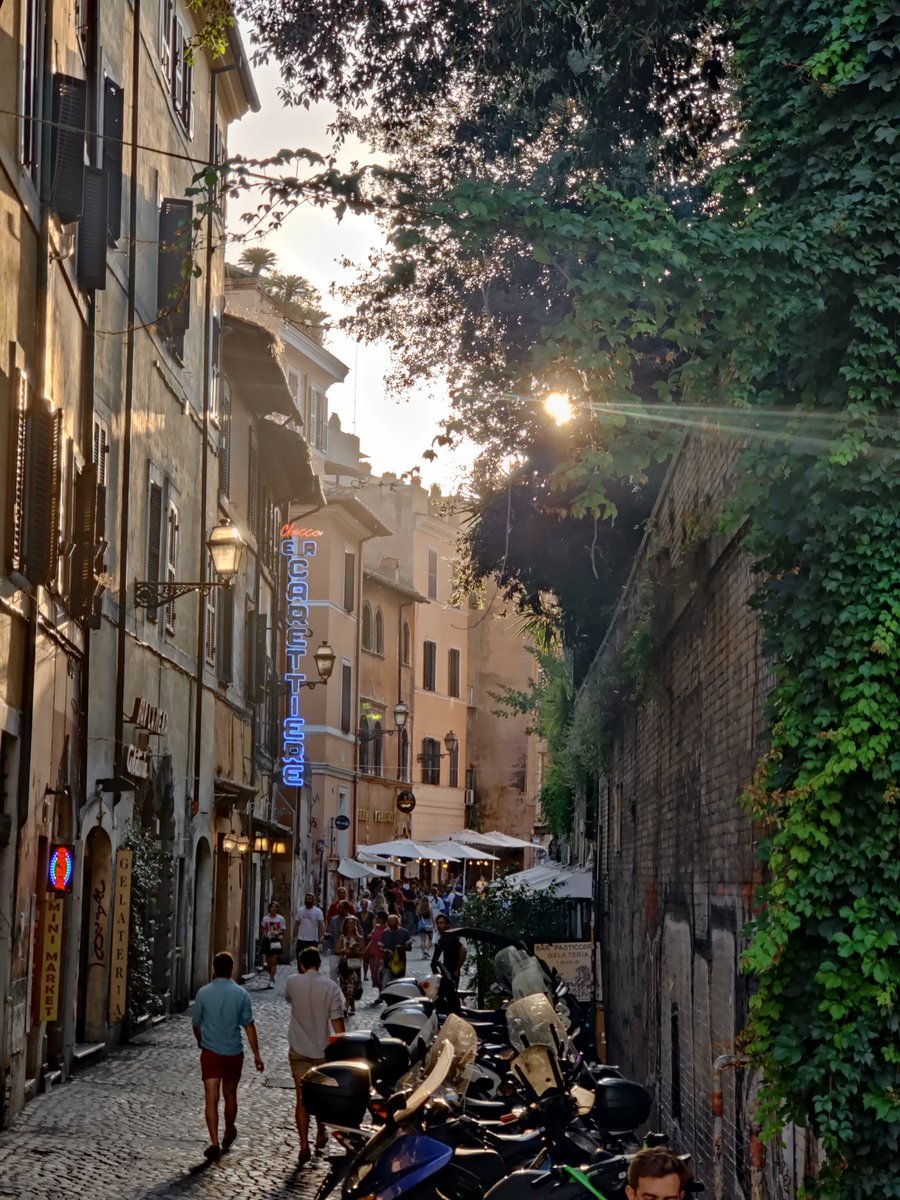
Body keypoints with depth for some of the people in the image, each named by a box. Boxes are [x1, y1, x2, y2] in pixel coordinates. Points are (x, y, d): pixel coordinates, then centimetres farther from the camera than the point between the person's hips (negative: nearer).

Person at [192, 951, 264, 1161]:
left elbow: (196, 1023, 6)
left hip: (210, 1052, -1)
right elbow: (249, 1026, -5)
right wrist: (256, 1054, 1)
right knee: (230, 1096, 19)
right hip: (233, 1053, 1)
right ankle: (229, 1133, 38)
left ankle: (214, 1143, -14)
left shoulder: (203, 993, -6)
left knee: (211, 1099, -4)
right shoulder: (241, 994, -6)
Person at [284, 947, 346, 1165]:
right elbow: (337, 1021, -12)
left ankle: (304, 1145, -6)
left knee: (302, 1098, 1)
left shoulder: (293, 983, -7)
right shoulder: (331, 987, -10)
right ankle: (321, 1135, 36)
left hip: (299, 1050, 0)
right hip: (323, 1049, 1)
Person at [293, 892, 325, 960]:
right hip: (301, 940, 3)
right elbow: (296, 924, 10)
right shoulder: (299, 910, 6)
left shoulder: (318, 911, -4)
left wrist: (322, 934, -27)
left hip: (313, 940, -3)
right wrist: (294, 936, 4)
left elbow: (321, 924, -12)